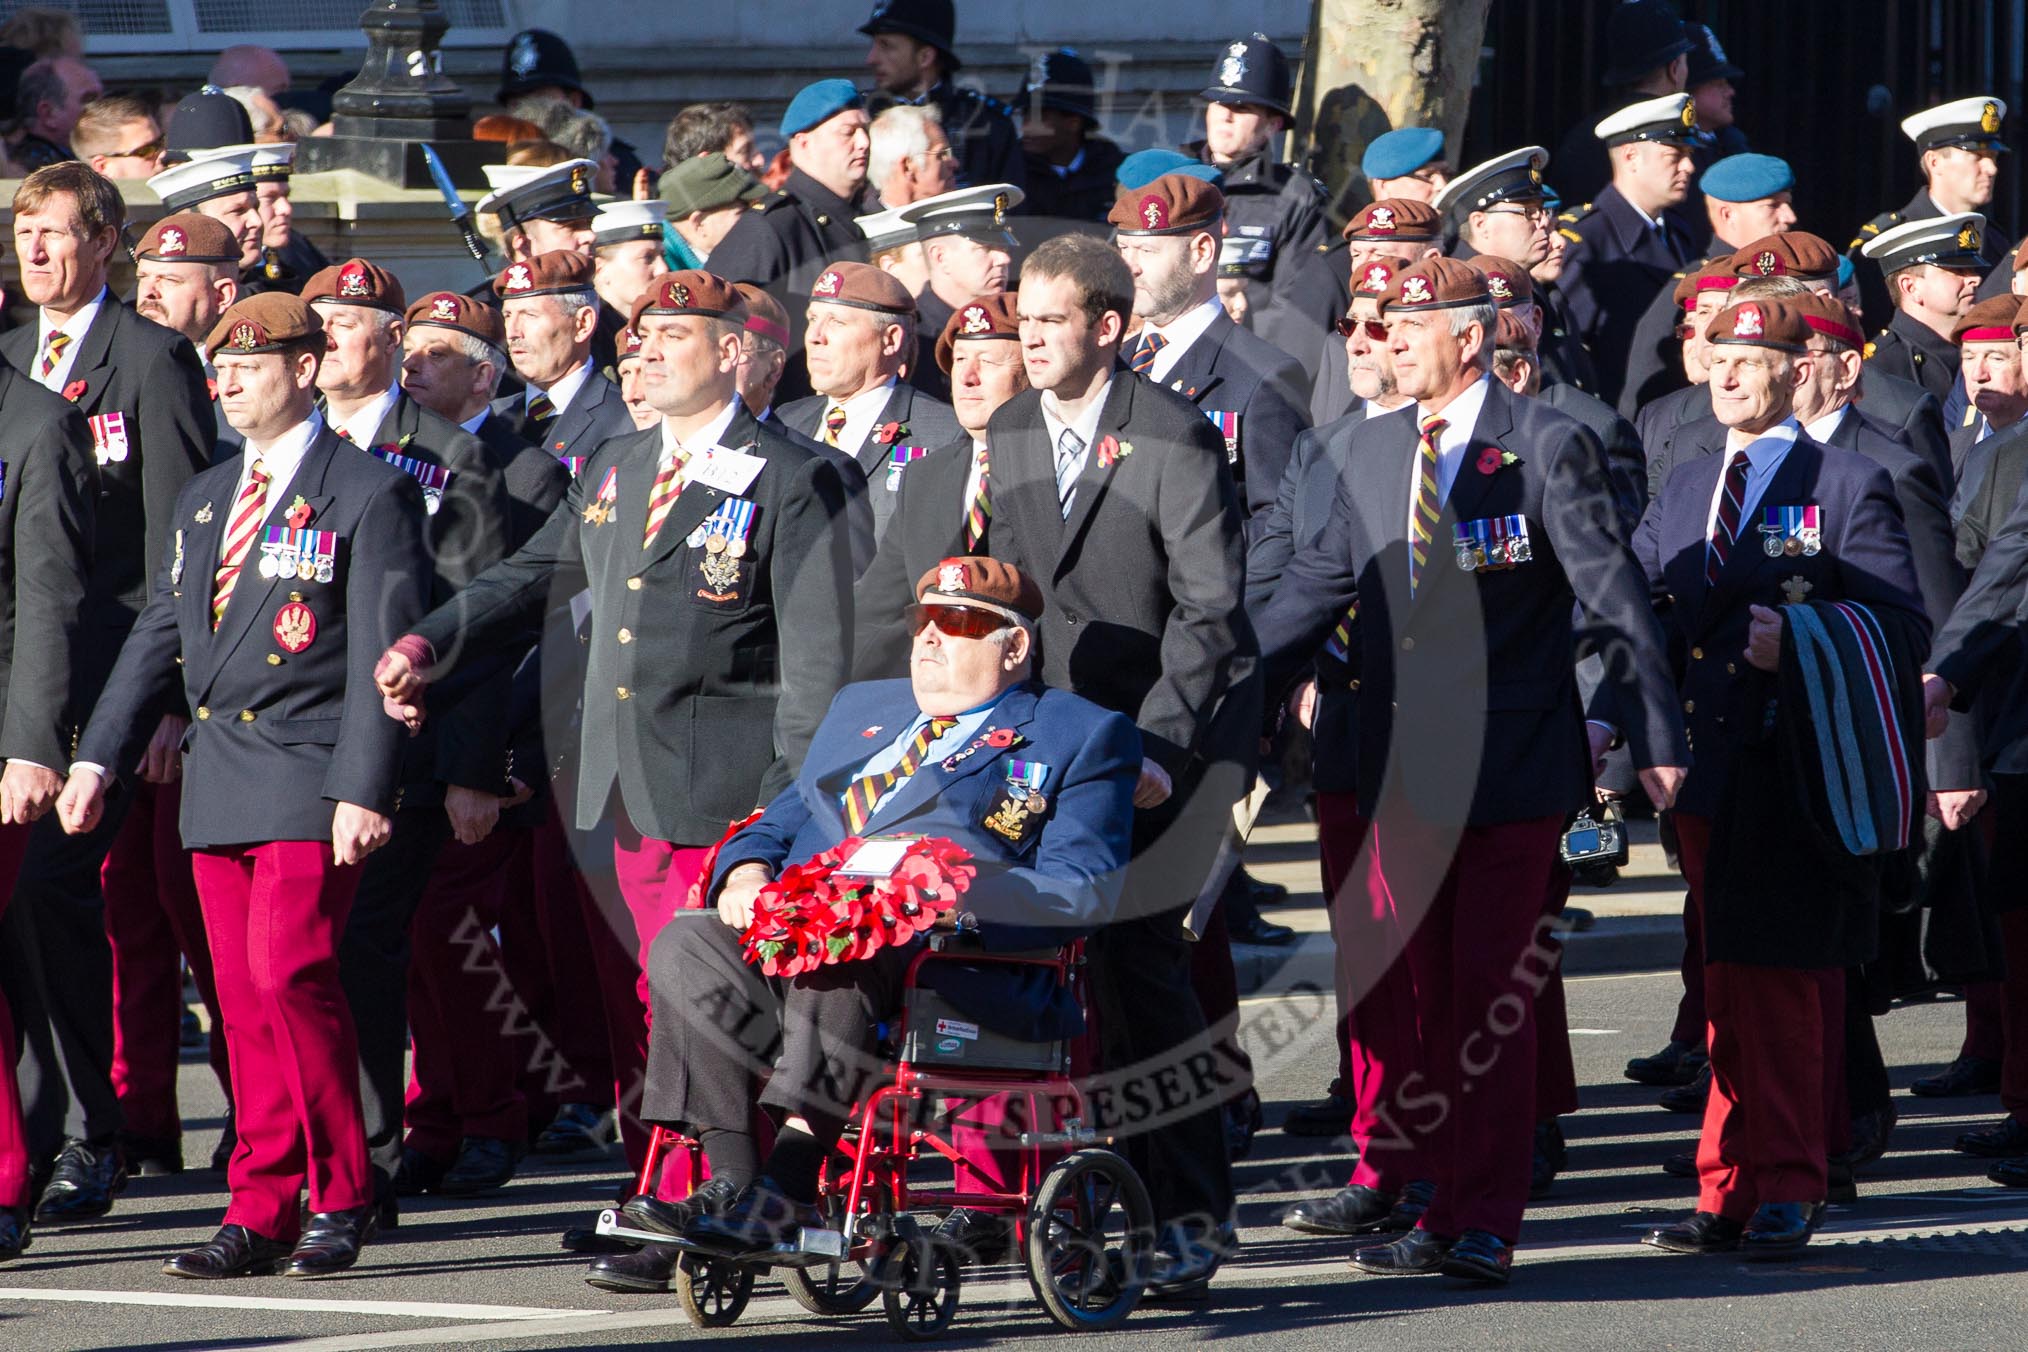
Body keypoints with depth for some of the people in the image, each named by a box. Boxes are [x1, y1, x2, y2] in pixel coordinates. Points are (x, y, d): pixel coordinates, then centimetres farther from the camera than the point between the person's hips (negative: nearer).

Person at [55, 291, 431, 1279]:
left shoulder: (368, 494, -4)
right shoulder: (205, 499, 18)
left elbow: (381, 653, -9)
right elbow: (160, 634, 21)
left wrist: (363, 788, -16)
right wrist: (98, 756, 12)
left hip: (312, 777, -7)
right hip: (218, 782, 7)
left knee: (288, 972, -17)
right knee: (242, 998, 4)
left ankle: (342, 1198, -5)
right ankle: (261, 1214, 6)